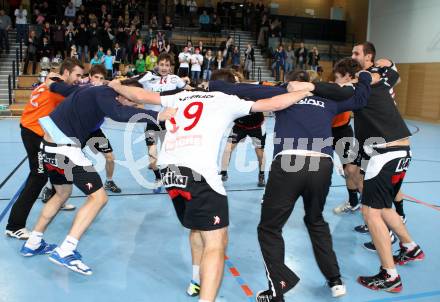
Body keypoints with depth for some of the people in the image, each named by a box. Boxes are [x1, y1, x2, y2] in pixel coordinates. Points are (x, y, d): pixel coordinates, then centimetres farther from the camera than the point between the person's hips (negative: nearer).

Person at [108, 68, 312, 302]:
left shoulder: (184, 96, 25)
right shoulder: (228, 101, 12)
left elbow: (142, 96, 30)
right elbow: (274, 104, 8)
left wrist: (116, 86, 48)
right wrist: (307, 91, 22)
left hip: (169, 171, 7)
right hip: (198, 173, -7)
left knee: (198, 228, 28)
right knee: (216, 242, -1)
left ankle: (198, 282, 40)